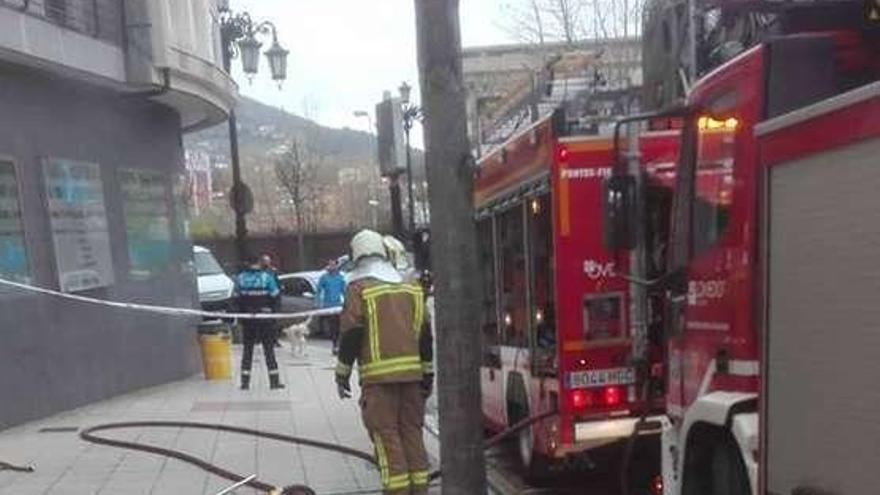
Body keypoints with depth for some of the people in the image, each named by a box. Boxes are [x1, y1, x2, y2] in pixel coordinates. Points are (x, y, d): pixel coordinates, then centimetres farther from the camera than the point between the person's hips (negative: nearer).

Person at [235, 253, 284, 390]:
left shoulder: (240, 278, 0)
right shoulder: (267, 276, -8)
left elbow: (237, 299, 3)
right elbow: (274, 297, -6)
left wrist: (241, 315, 12)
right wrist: (274, 313, 6)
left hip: (247, 318, 2)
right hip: (265, 317, -2)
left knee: (247, 349, 11)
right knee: (269, 348, 5)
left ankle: (245, 381, 11)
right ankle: (274, 380, 5)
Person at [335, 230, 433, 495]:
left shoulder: (359, 288, -3)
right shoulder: (411, 287, 13)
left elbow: (350, 335, -7)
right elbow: (425, 334, 14)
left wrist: (342, 374, 2)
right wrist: (428, 373, 20)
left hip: (379, 375, -5)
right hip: (411, 372, 5)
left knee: (386, 434, 0)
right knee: (412, 430, 13)